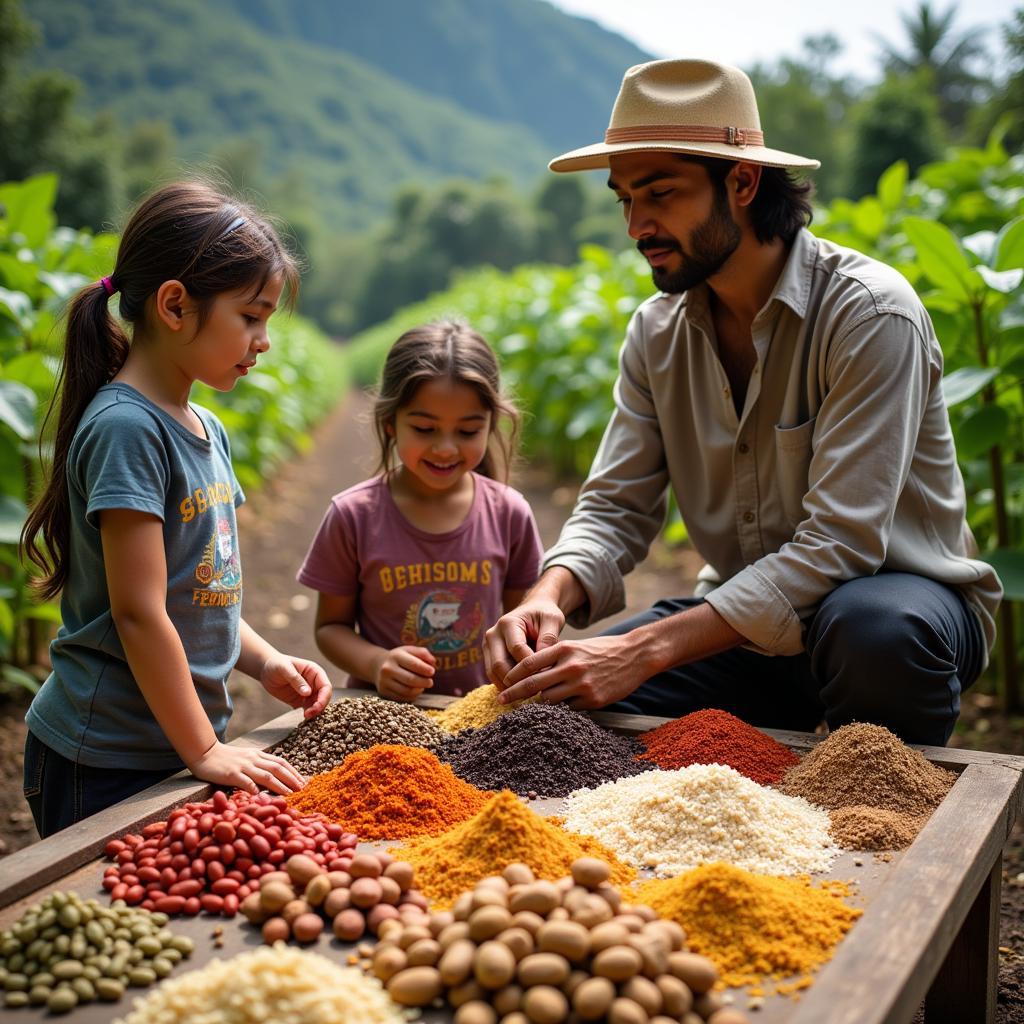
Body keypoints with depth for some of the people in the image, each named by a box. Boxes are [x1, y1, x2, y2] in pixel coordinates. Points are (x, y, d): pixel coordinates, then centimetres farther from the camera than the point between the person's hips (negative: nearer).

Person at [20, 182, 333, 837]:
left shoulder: (206, 430, 9)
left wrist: (266, 663, 4)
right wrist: (204, 752, -16)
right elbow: (139, 613, -21)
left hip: (183, 745, 8)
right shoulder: (125, 428, -18)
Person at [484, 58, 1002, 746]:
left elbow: (837, 544, -27)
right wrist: (547, 599, -24)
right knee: (552, 695, -12)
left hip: (897, 594, -4)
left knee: (871, 628, -39)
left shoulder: (871, 313, -21)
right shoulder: (657, 333, 0)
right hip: (746, 616, 5)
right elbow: (615, 509, -1)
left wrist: (646, 651, -34)